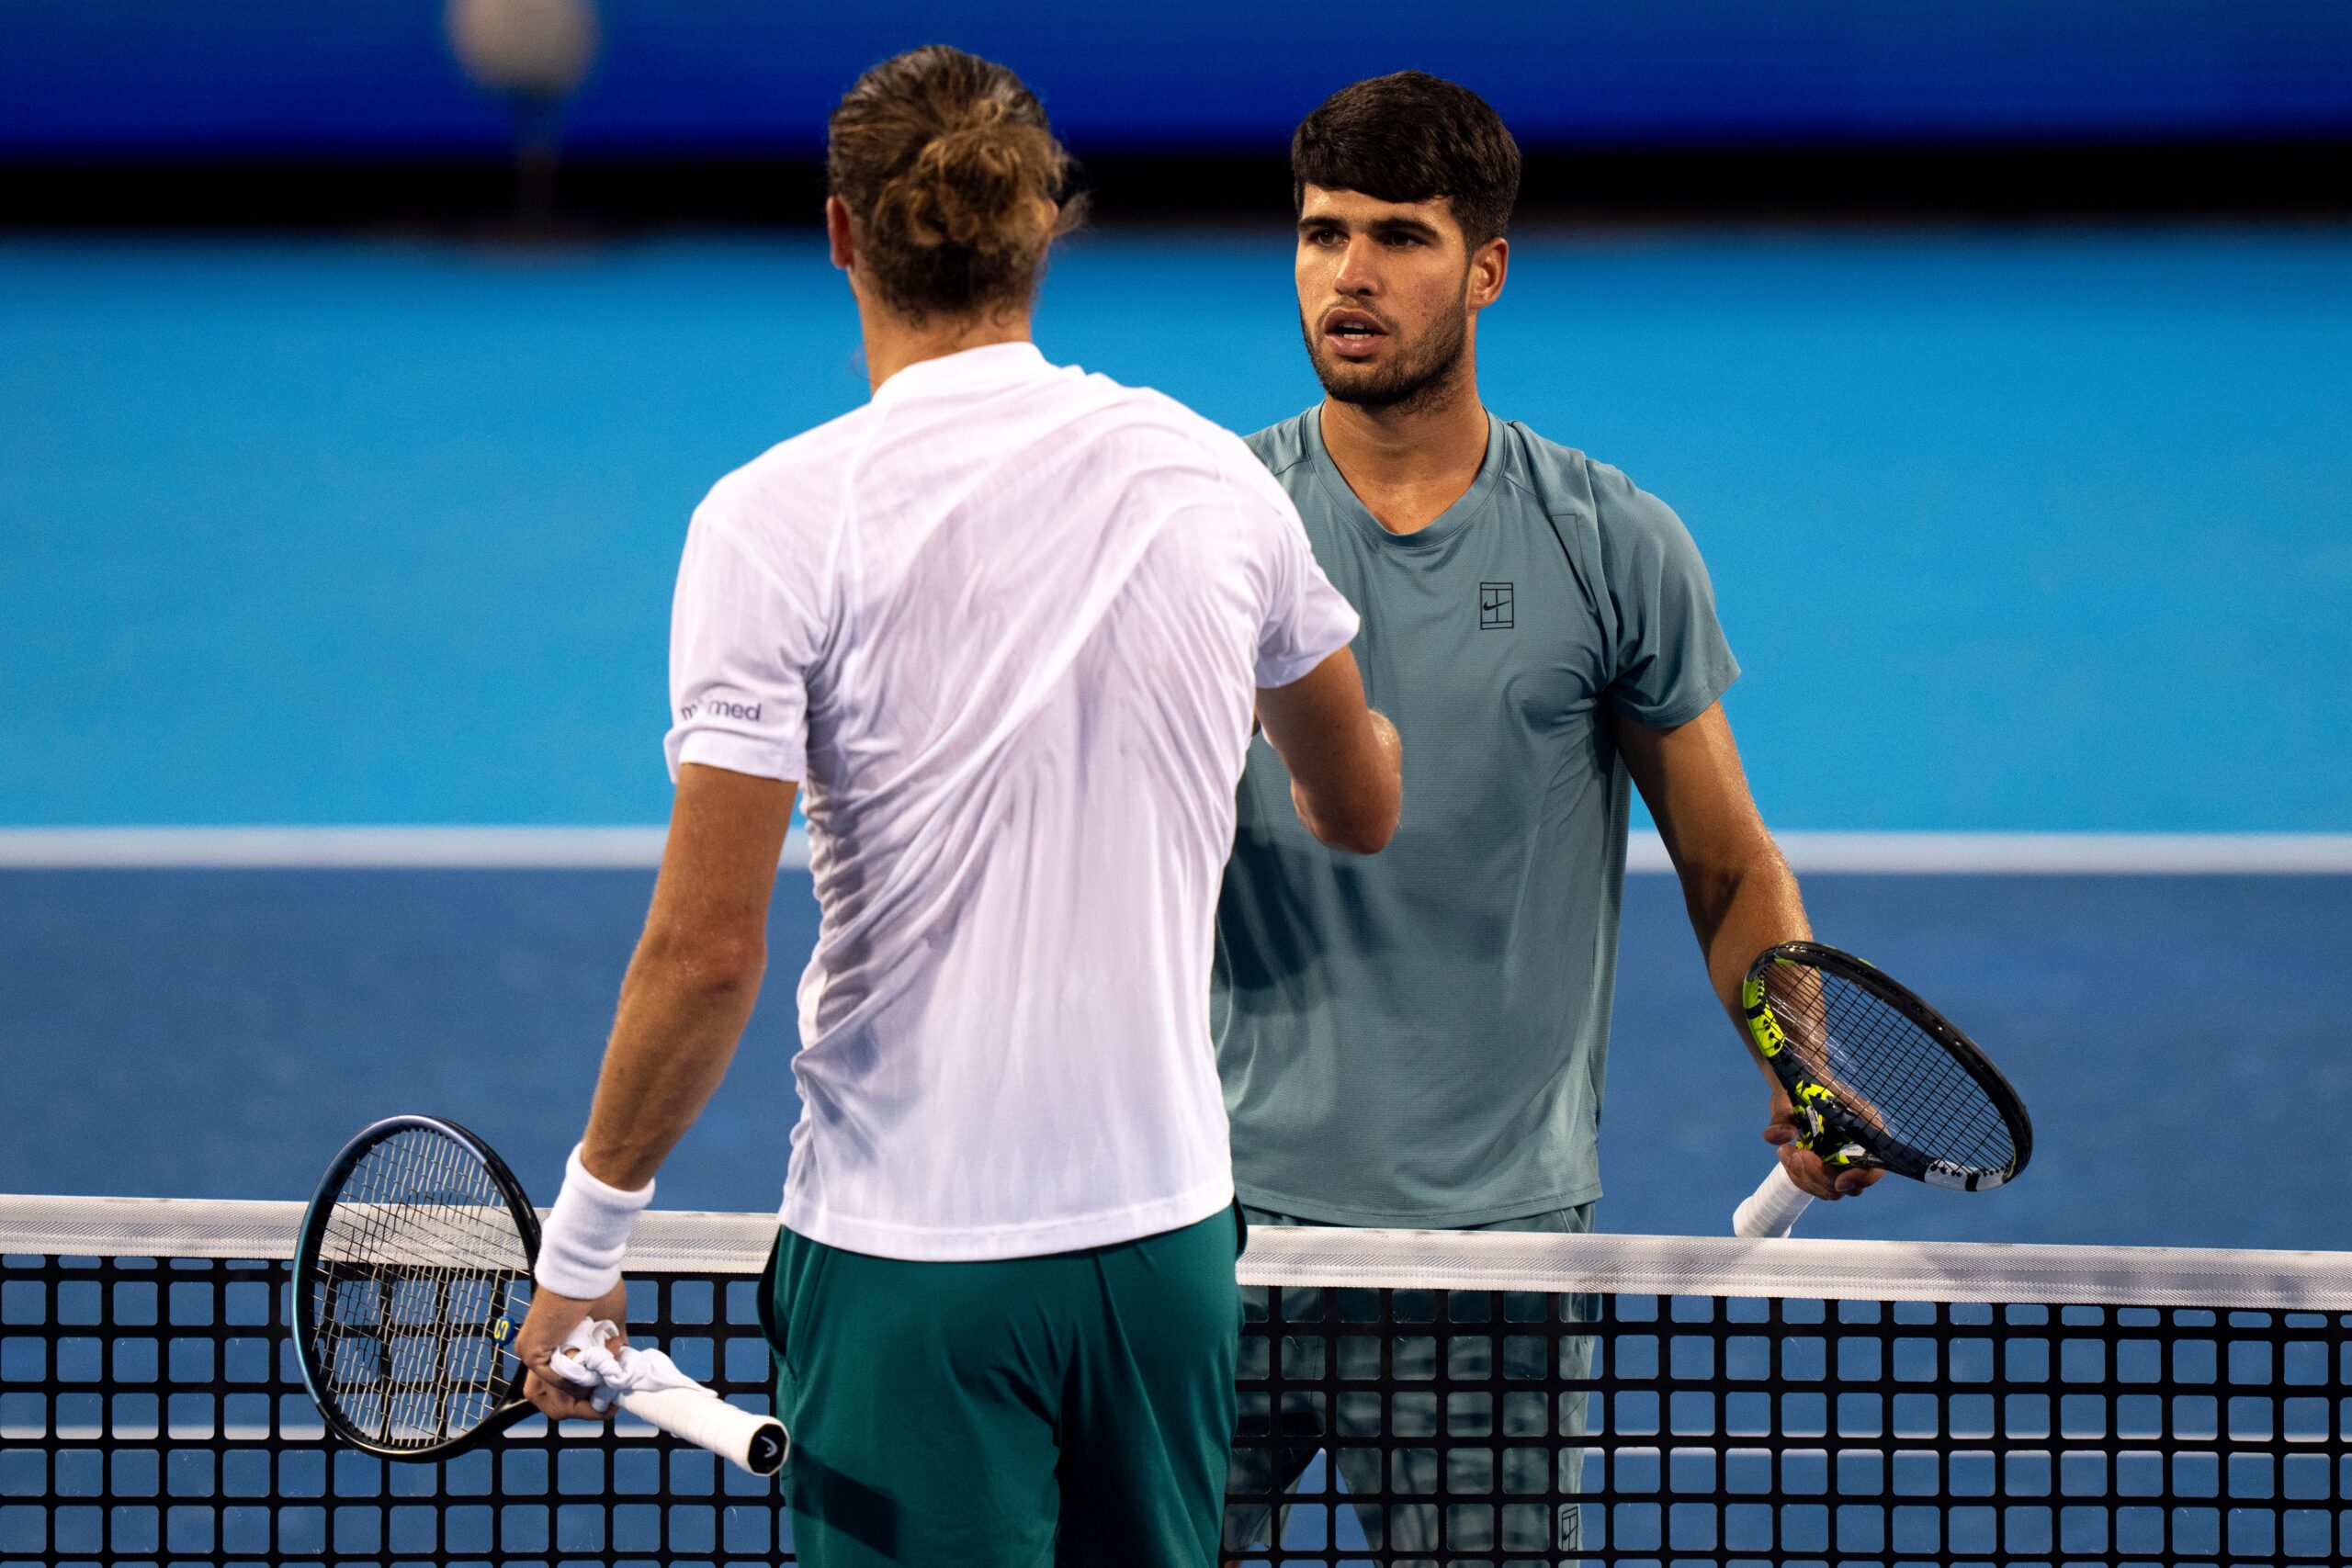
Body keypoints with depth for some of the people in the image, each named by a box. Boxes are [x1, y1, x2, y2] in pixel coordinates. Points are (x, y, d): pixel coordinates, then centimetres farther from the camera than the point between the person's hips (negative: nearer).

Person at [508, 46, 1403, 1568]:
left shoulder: (778, 522, -11)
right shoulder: (1218, 482, 2)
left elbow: (711, 946, -14)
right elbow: (1365, 808, 19)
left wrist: (582, 1242, -2)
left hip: (917, 1261, -4)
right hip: (1167, 1224, 4)